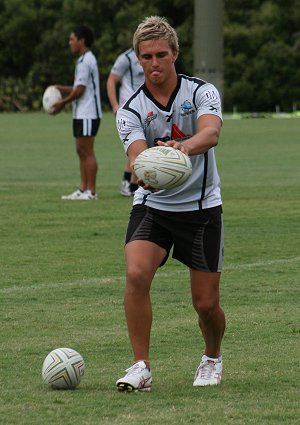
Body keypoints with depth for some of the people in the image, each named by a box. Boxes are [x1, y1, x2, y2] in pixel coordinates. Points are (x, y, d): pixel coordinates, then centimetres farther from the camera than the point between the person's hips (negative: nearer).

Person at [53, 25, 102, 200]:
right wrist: (62, 88, 14)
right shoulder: (86, 59, 17)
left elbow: (80, 90, -17)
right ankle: (83, 189, 12)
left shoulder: (85, 61, -15)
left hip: (88, 114, -10)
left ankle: (91, 191, -6)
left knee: (87, 152, -7)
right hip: (82, 114, 10)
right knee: (81, 151, 10)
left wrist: (63, 102, -7)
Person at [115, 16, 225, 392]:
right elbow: (137, 152, -22)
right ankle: (141, 367, -15)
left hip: (201, 206, -1)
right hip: (151, 206, 1)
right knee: (136, 274, -25)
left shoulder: (202, 92, -8)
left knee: (206, 303, -1)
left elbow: (211, 132, -29)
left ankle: (212, 358, 31)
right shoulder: (130, 110, -5)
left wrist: (183, 146, -52)